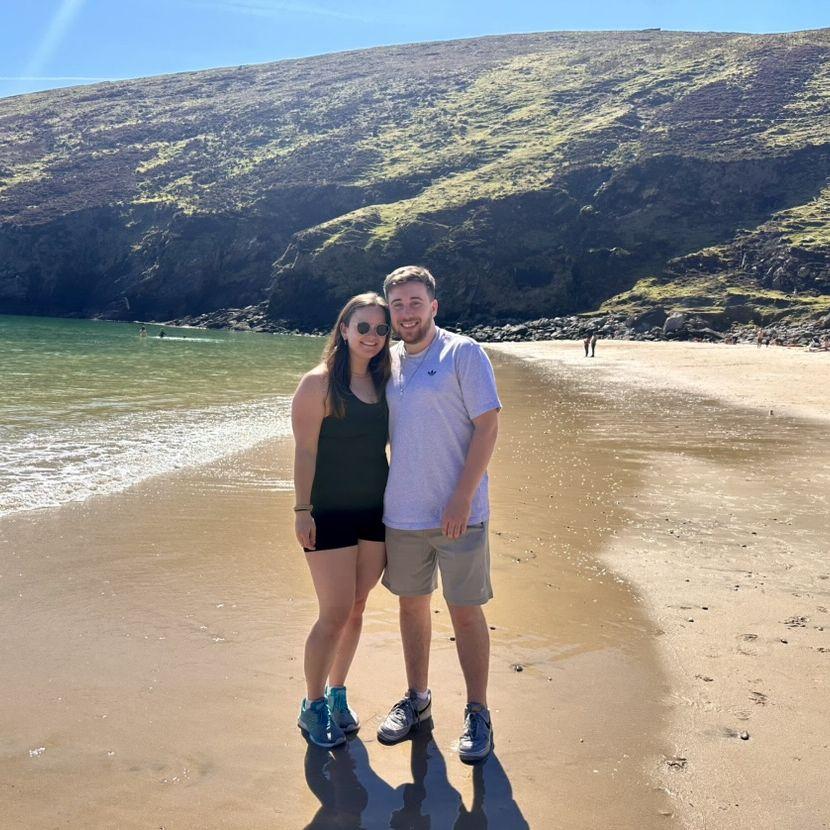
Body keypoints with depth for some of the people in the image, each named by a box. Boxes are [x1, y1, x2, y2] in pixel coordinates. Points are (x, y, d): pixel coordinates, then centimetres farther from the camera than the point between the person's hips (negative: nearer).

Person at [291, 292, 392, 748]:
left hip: (374, 512, 6)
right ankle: (312, 706, 18)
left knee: (356, 609, 13)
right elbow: (305, 451, -12)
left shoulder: (382, 382, 8)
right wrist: (303, 511, -15)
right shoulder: (320, 383, -10)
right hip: (330, 515, -6)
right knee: (335, 614, -2)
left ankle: (337, 694, 31)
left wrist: (394, 504, 11)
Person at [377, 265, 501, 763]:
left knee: (465, 611, 4)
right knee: (412, 605, 15)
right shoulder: (388, 363, 9)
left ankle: (478, 714, 19)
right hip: (401, 513, 5)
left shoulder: (463, 354, -7)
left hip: (457, 514, -5)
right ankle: (417, 700, 32)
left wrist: (462, 497, -18)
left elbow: (488, 427, -11)